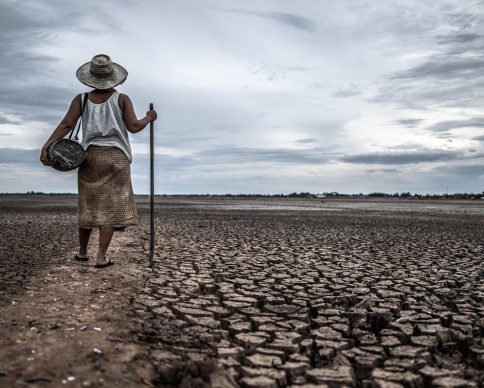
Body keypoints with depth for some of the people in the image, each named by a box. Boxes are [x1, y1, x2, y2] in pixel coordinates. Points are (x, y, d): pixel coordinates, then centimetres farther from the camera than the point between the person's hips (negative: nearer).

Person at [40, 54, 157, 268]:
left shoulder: (81, 99, 2)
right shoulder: (122, 99, -2)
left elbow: (66, 125, -9)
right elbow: (134, 127, -8)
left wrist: (46, 146, -13)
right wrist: (149, 118, 11)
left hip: (91, 156, 3)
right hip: (116, 157, -2)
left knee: (89, 204, 14)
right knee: (111, 206, 0)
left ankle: (82, 251, 26)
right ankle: (101, 257, -4)